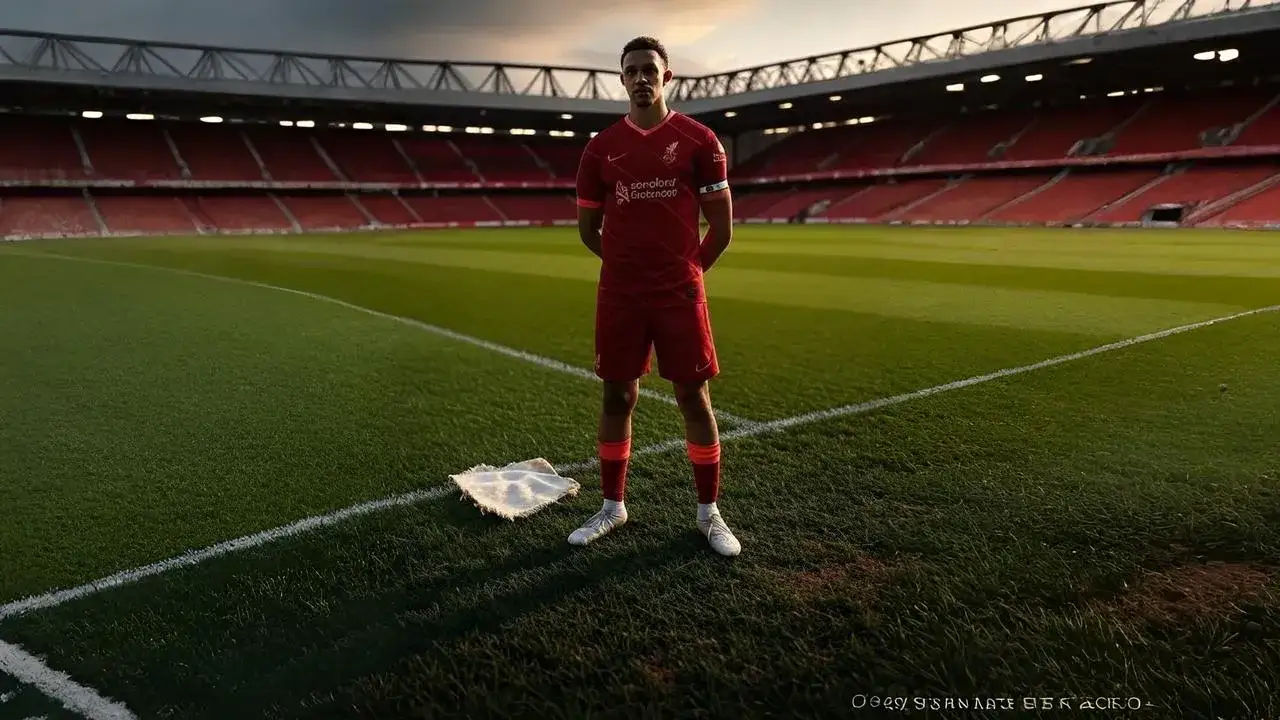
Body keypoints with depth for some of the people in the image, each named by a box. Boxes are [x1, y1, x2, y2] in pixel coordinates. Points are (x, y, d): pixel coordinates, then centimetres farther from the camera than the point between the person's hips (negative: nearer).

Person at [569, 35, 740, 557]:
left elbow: (721, 226, 3)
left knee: (694, 398, 2)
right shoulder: (602, 147, 5)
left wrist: (687, 268, 8)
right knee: (616, 397, 8)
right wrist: (629, 263, 13)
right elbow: (587, 227, 13)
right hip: (618, 295, 2)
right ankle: (612, 506, 24)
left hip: (679, 293, -2)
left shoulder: (699, 140, -1)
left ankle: (708, 512, 18)